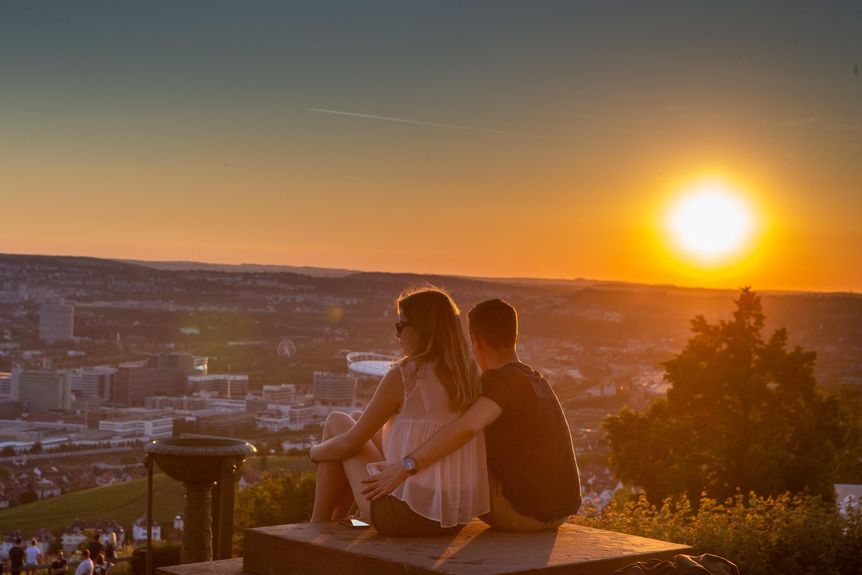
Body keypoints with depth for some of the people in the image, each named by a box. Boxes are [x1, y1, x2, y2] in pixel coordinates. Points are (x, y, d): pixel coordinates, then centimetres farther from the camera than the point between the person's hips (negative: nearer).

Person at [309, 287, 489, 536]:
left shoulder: (403, 377, -15)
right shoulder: (469, 377, 4)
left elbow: (350, 443, -6)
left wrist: (316, 451, 16)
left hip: (408, 515, -7)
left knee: (337, 422, 14)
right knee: (359, 421, 24)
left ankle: (318, 525, 24)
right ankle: (336, 520, 35)